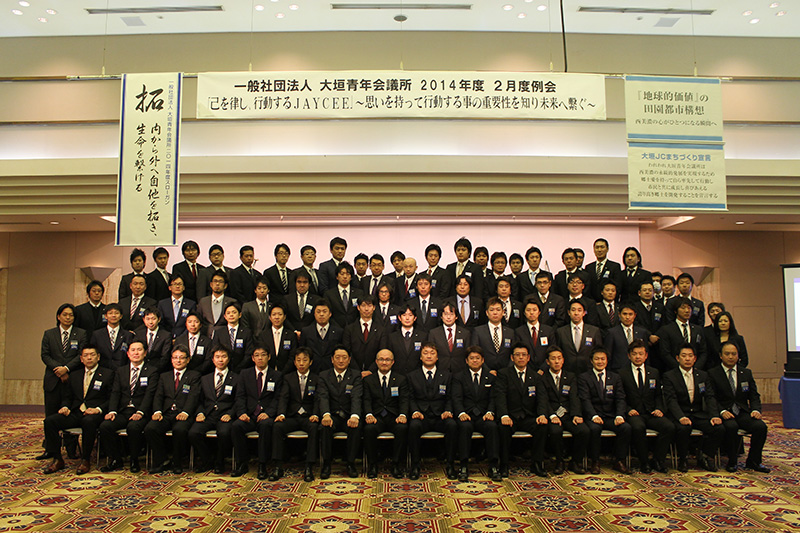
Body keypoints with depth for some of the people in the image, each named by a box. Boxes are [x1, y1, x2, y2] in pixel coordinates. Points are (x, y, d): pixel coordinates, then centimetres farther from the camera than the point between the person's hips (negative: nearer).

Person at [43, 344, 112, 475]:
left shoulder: (107, 374, 6)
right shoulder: (74, 375, 22)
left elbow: (112, 398, -1)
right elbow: (67, 397, 23)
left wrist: (98, 409, -17)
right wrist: (65, 407, 0)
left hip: (95, 414, -5)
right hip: (75, 413, 5)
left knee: (88, 421, -38)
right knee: (49, 421, -18)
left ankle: (85, 460, -23)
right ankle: (57, 460, -9)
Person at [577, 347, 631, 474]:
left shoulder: (615, 377, 15)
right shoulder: (584, 378, 4)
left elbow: (620, 399, 4)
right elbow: (585, 400, -8)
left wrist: (619, 416, -15)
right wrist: (594, 416, -25)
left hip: (611, 416, 3)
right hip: (593, 416, -3)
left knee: (626, 428, -25)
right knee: (594, 428, -34)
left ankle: (619, 461, -8)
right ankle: (594, 461, -14)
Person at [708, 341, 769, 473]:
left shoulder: (746, 373, 14)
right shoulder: (713, 373, 1)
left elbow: (754, 396, 14)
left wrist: (756, 410, -7)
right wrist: (722, 411, -20)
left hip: (743, 413, 4)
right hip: (724, 413, -4)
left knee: (761, 426, -24)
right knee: (731, 426, -35)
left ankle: (753, 461, -3)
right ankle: (732, 462, -13)